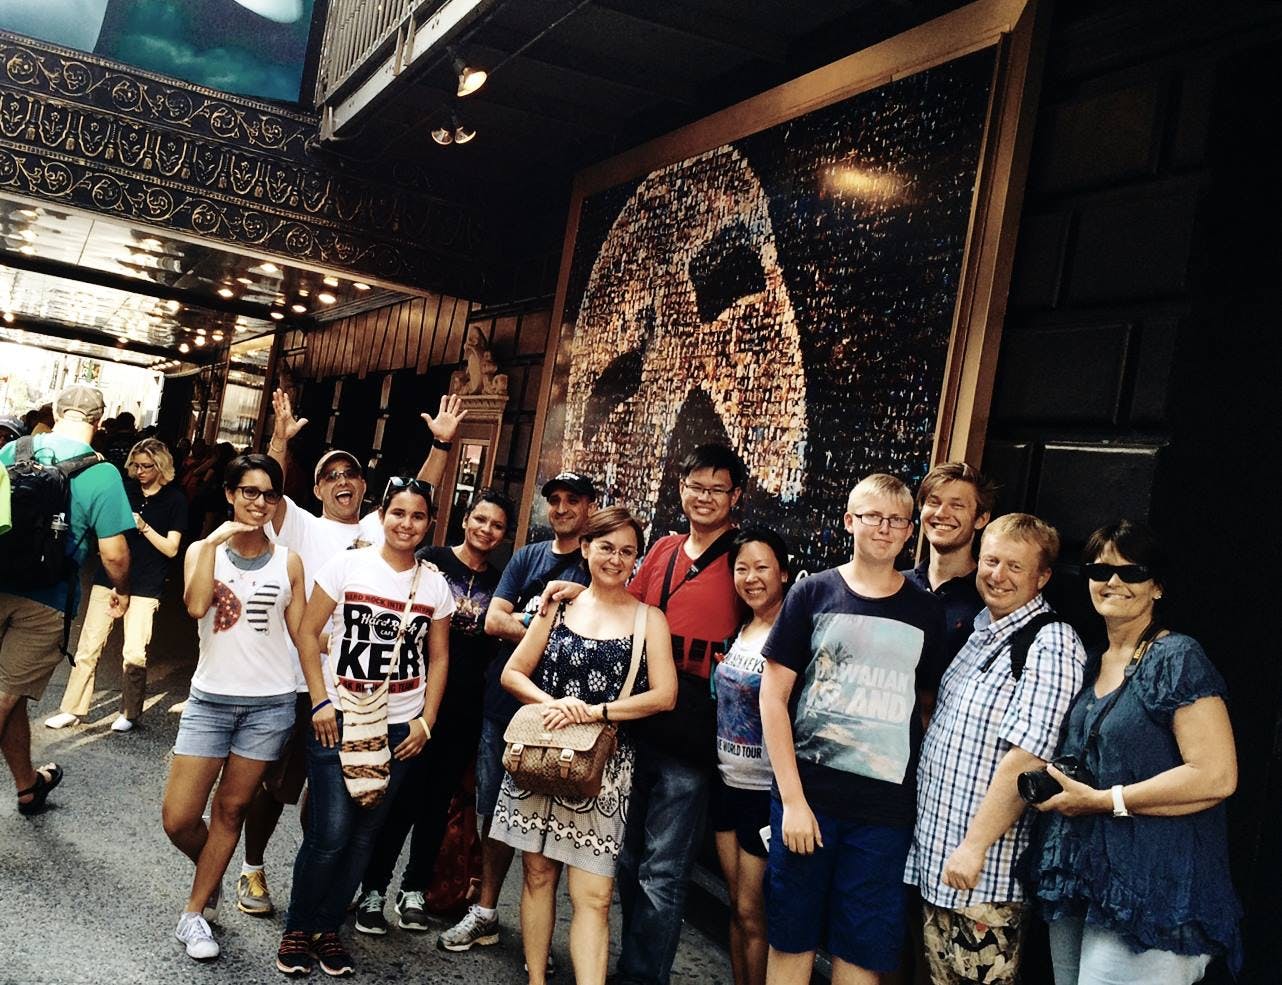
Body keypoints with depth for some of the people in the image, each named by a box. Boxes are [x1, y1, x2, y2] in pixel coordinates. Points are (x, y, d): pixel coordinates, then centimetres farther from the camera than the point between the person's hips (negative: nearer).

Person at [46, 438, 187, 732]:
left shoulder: (175, 500, -2)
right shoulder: (124, 489, 6)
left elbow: (171, 549, -5)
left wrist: (142, 526, -18)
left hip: (144, 587, -3)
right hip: (108, 578, 3)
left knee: (134, 653, -3)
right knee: (88, 647, 3)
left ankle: (130, 713, 13)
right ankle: (73, 709, 13)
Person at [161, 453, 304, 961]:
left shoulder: (289, 562, 2)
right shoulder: (203, 551, 2)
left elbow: (302, 634, 4)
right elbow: (195, 606, -18)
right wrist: (215, 541, -17)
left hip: (269, 703, 0)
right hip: (210, 699, 0)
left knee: (231, 809, 8)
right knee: (178, 819, -2)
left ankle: (194, 913, 24)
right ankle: (211, 875, 30)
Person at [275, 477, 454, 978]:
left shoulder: (434, 584, 4)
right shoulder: (347, 564, -4)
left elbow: (438, 658, 9)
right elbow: (308, 632, -2)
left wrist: (425, 720, 2)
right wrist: (321, 702, -8)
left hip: (399, 727, 3)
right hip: (339, 718, -3)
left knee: (364, 834, 9)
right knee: (330, 833, -7)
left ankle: (327, 928, 26)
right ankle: (297, 928, 16)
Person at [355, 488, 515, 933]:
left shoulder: (499, 581, 9)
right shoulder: (433, 560, -2)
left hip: (465, 708, 4)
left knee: (438, 800, 11)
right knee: (401, 794, -1)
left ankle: (415, 889, 23)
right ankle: (373, 889, 11)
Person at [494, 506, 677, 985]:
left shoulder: (648, 618, 2)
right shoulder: (560, 605, 7)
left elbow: (664, 694, -6)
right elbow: (513, 673, 8)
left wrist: (596, 711, -15)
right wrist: (551, 702, -11)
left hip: (602, 765, -2)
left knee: (593, 894, -7)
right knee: (538, 873, 9)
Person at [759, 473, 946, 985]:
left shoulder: (926, 611, 5)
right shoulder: (813, 593, 0)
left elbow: (929, 707, 11)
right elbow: (773, 697, -2)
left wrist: (925, 801, -1)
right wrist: (792, 799, -8)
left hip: (886, 806, 1)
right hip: (805, 793, -1)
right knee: (791, 938, 10)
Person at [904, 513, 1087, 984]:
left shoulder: (1051, 644, -15)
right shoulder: (976, 631, 11)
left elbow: (1027, 759, -22)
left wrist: (975, 845, -21)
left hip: (985, 872, -8)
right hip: (934, 859, 8)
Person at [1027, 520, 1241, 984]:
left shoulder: (1178, 659, -11)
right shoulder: (1089, 664, 12)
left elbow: (1217, 776, -20)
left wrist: (1103, 800, -17)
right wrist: (1054, 786, 4)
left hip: (1150, 896, -8)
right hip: (1077, 883, 8)